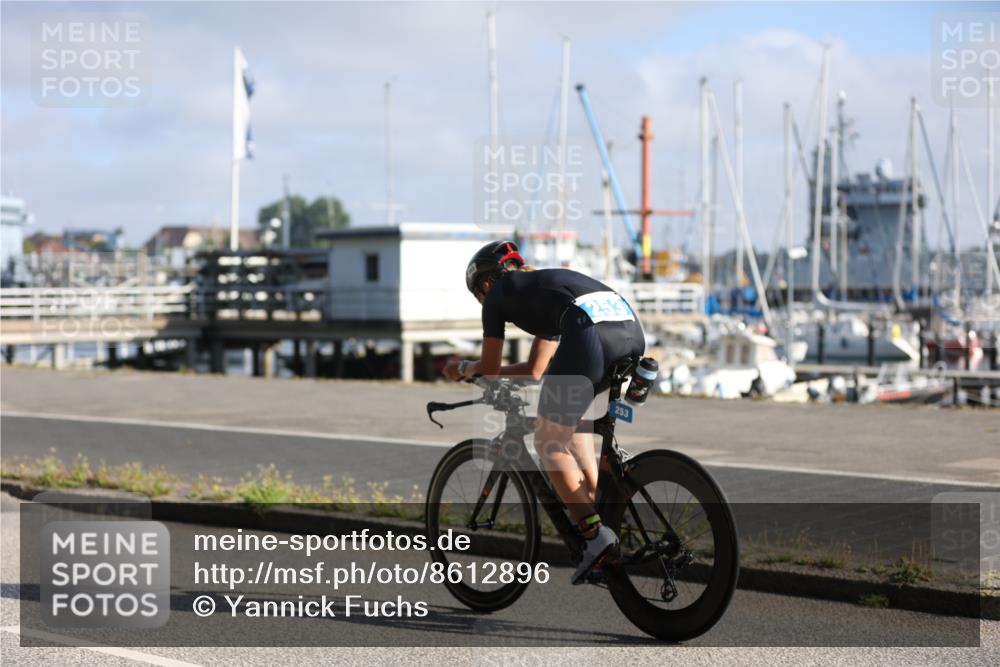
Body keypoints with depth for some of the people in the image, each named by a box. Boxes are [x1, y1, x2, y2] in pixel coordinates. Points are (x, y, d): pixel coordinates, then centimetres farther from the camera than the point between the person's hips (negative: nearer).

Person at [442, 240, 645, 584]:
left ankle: (595, 533, -4)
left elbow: (489, 369, 26)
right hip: (633, 332, 7)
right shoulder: (543, 287, 40)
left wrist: (463, 368, 46)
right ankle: (595, 504, 23)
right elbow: (536, 370, 47)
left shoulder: (498, 293, 21)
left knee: (549, 443, 8)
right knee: (571, 413, 31)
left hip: (590, 333, -7)